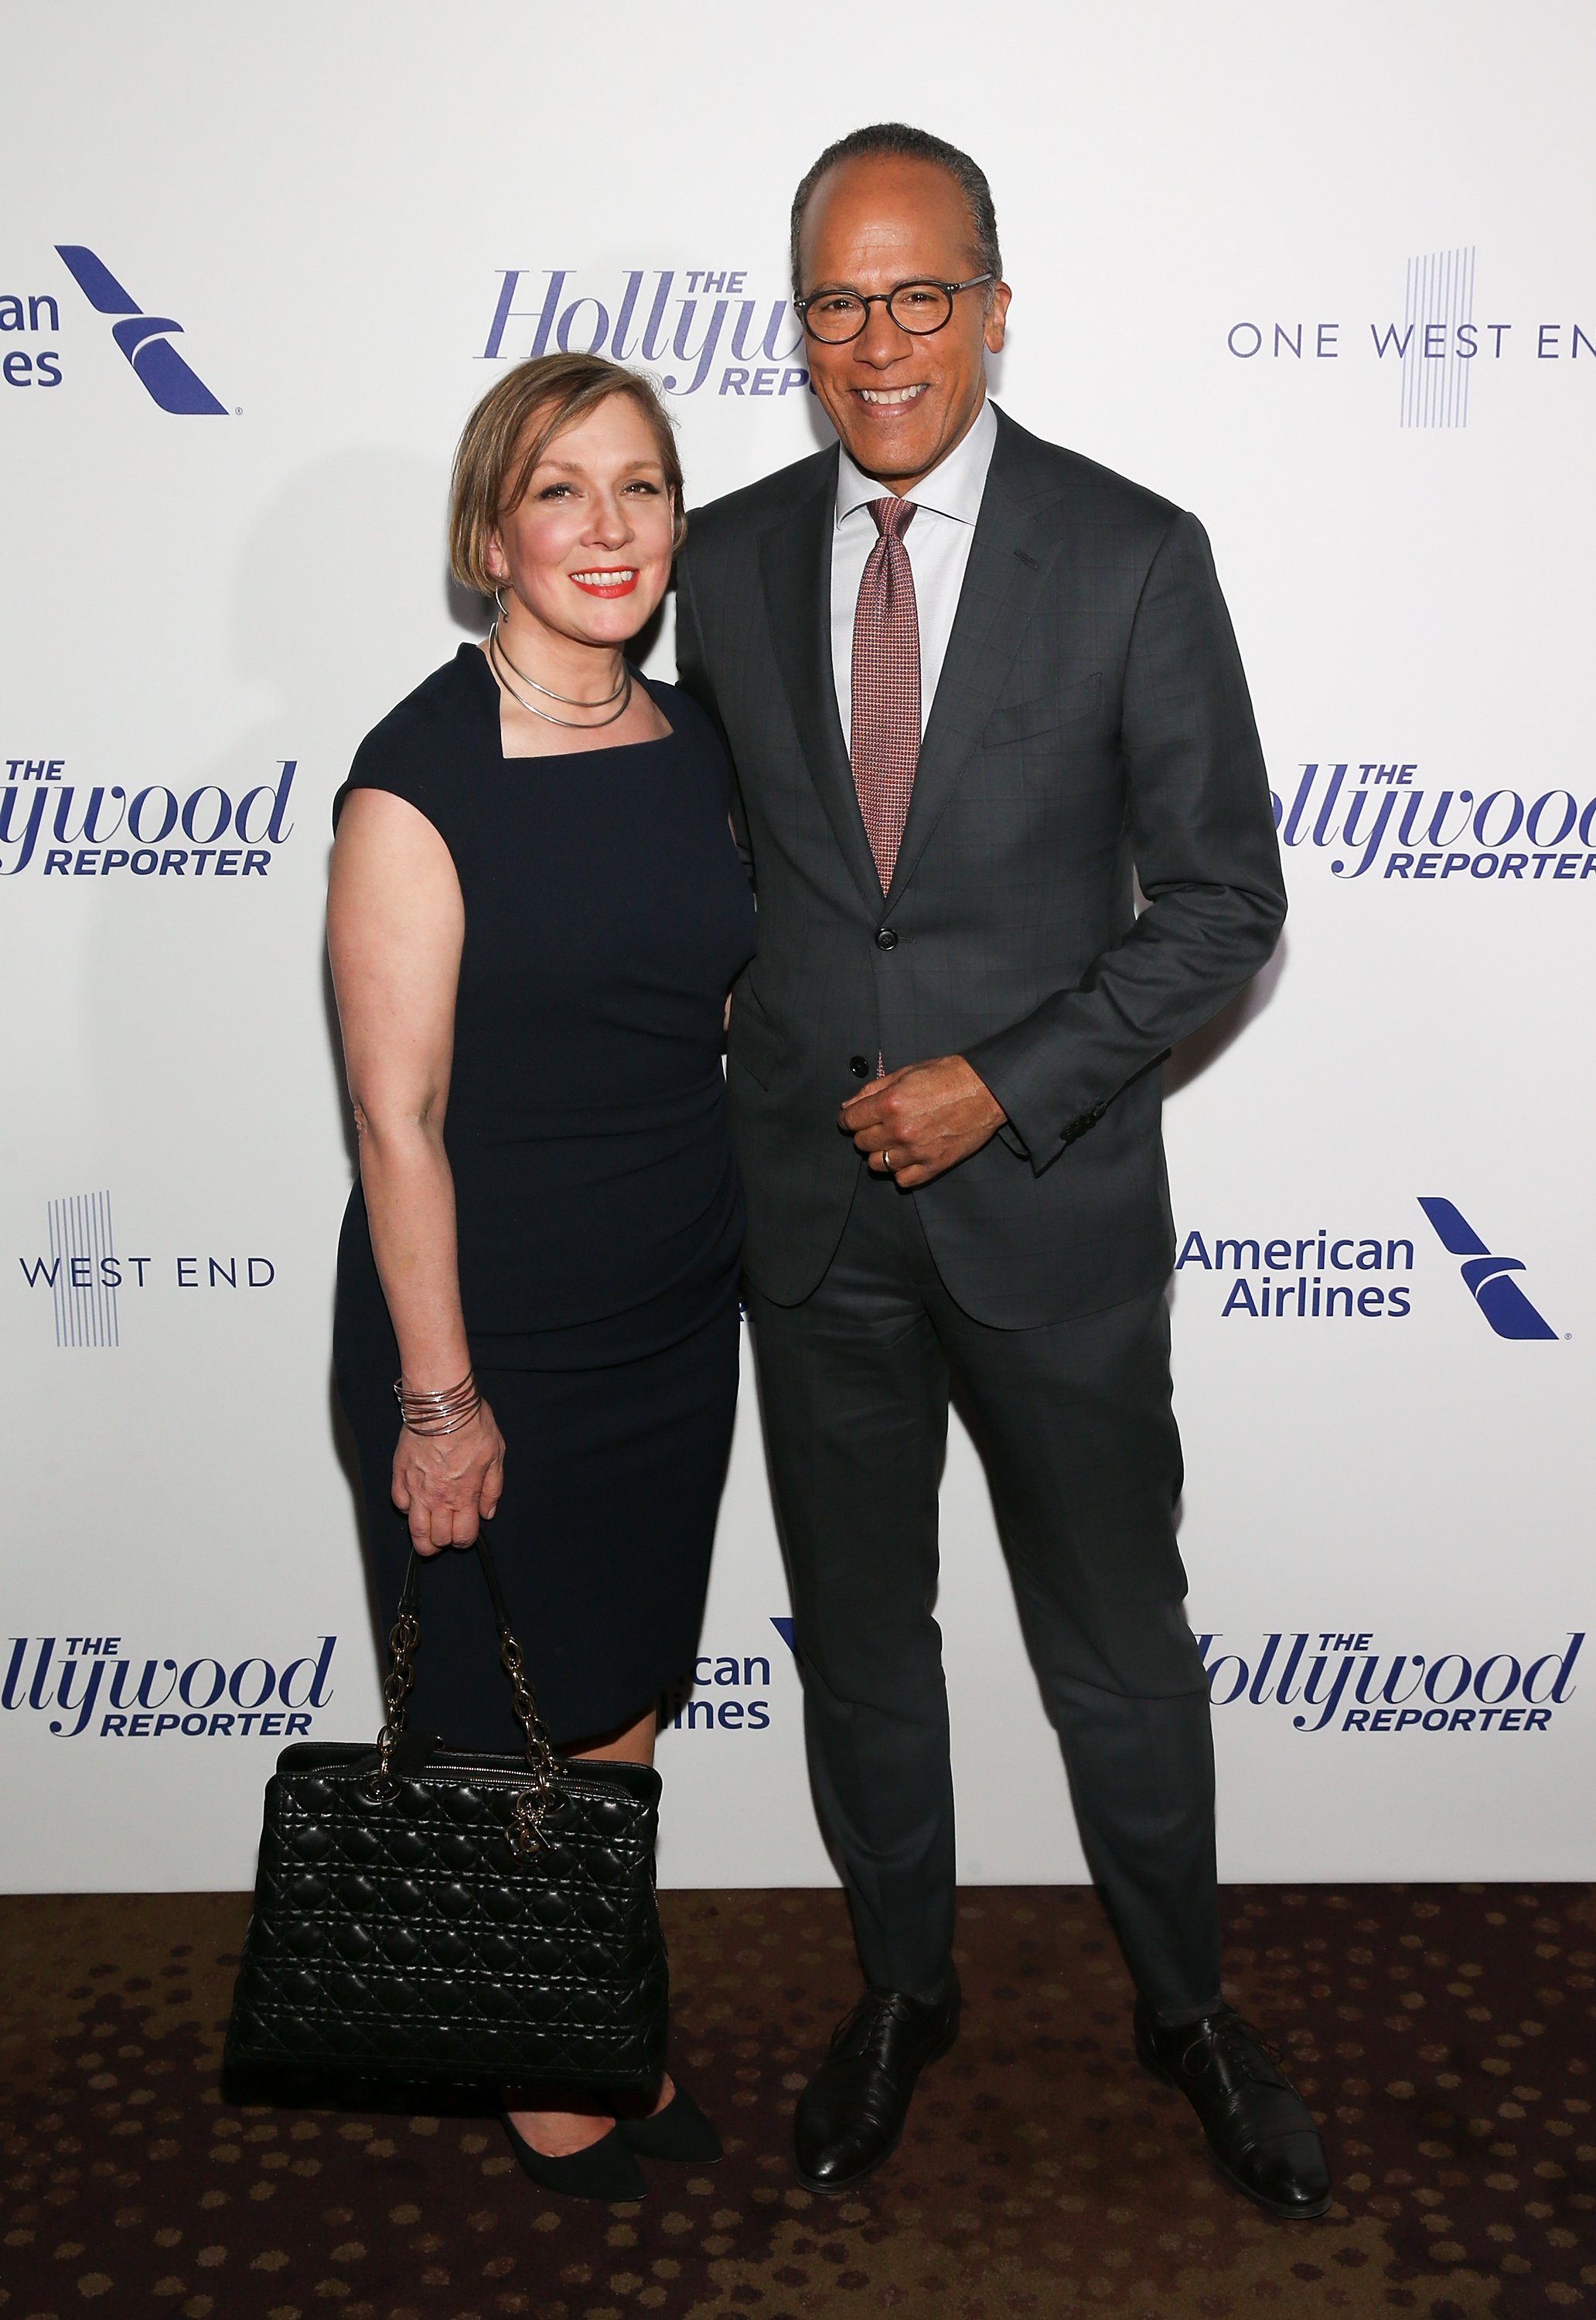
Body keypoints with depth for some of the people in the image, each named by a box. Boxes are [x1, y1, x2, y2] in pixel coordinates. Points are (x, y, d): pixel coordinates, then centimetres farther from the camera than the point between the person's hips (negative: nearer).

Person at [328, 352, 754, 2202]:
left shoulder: (693, 741, 4)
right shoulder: (422, 772, -16)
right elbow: (399, 1115, -17)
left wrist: (749, 1252, 10)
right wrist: (439, 1399, -16)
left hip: (680, 1316, 6)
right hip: (492, 1332, -6)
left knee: (625, 1699, 20)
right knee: (504, 1728, 14)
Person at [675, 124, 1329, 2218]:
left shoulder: (1133, 556, -7)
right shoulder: (727, 562, 2)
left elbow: (1224, 897, -7)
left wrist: (1005, 1083, -15)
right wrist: (738, 1069, 4)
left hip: (1054, 1201, -2)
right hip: (810, 1201, 3)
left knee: (1121, 1650, 13)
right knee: (857, 1636, 17)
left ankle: (1185, 2003, 39)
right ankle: (904, 1988, 41)